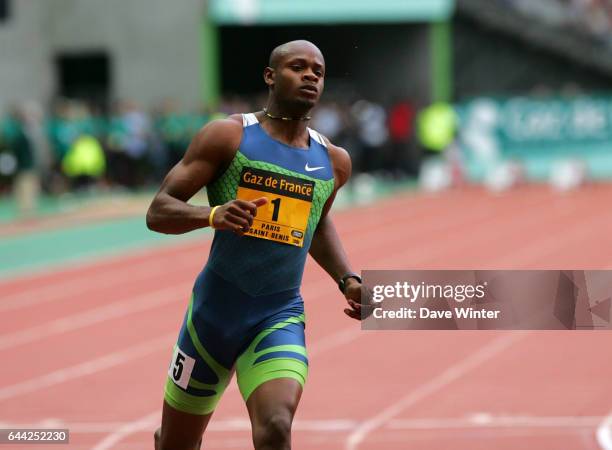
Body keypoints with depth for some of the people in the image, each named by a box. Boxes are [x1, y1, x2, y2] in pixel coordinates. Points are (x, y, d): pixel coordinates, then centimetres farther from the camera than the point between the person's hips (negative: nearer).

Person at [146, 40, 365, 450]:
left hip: (281, 318, 1)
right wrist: (212, 215, -28)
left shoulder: (333, 161, 7)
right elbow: (158, 211, -8)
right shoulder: (228, 136, -5)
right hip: (215, 310, -1)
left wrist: (347, 279, 11)